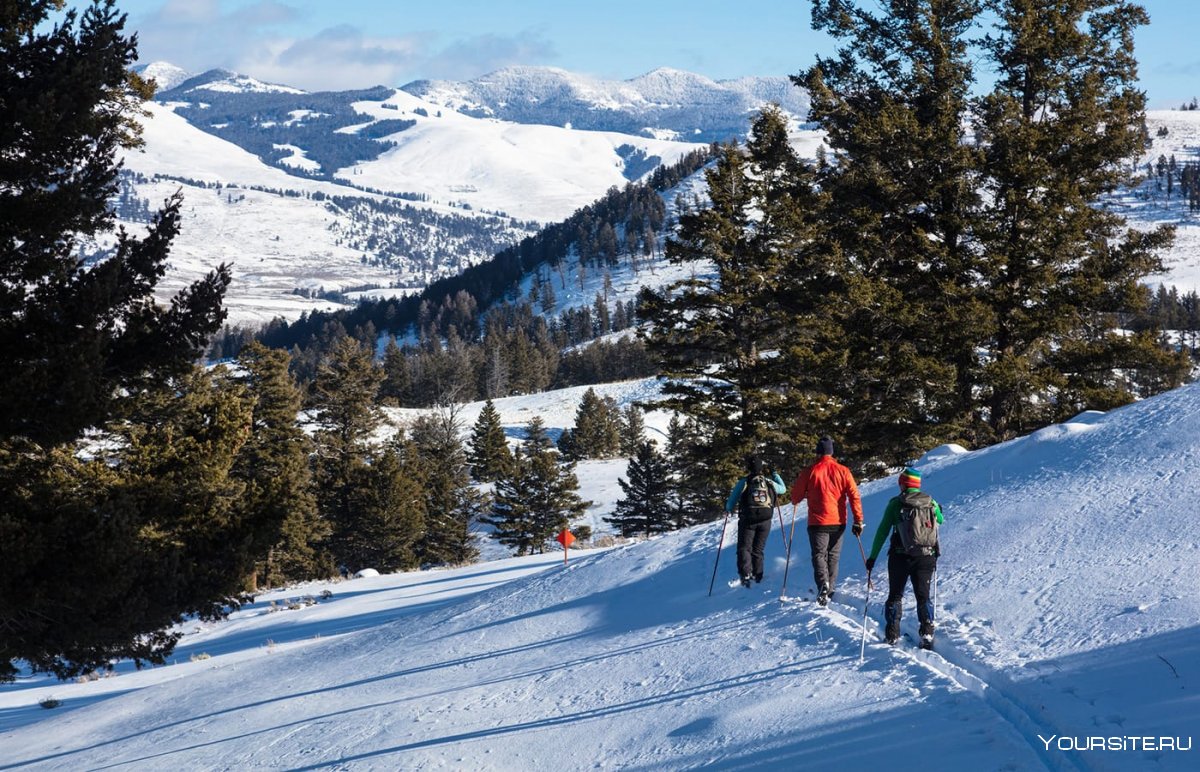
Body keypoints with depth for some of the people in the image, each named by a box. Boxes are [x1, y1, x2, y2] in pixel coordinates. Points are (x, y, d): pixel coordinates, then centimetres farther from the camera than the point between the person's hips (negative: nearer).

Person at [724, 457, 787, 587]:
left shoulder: (743, 482, -2)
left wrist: (728, 510, 23)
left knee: (744, 548, 0)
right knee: (758, 550, 14)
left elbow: (732, 499, 2)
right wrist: (775, 474, 35)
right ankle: (757, 576, 13)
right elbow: (783, 489, 25)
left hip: (748, 520, -3)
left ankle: (745, 574, -19)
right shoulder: (770, 482, 6)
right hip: (765, 521, 3)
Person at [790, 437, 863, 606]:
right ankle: (831, 591, 11)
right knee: (833, 557, 14)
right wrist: (858, 520, 1)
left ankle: (823, 584, -27)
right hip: (838, 522, 3)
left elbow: (796, 498, 2)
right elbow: (854, 496, -3)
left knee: (819, 555, -1)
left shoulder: (809, 472, -5)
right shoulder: (843, 471, 1)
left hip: (818, 522, -3)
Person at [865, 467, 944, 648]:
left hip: (901, 557, -2)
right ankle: (927, 632, -4)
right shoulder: (931, 502, 3)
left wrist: (872, 557, 2)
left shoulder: (896, 504, -4)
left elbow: (882, 531, -4)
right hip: (927, 557, 2)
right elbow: (940, 521, 25)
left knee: (895, 595, 12)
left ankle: (893, 635, 6)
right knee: (923, 596, 12)